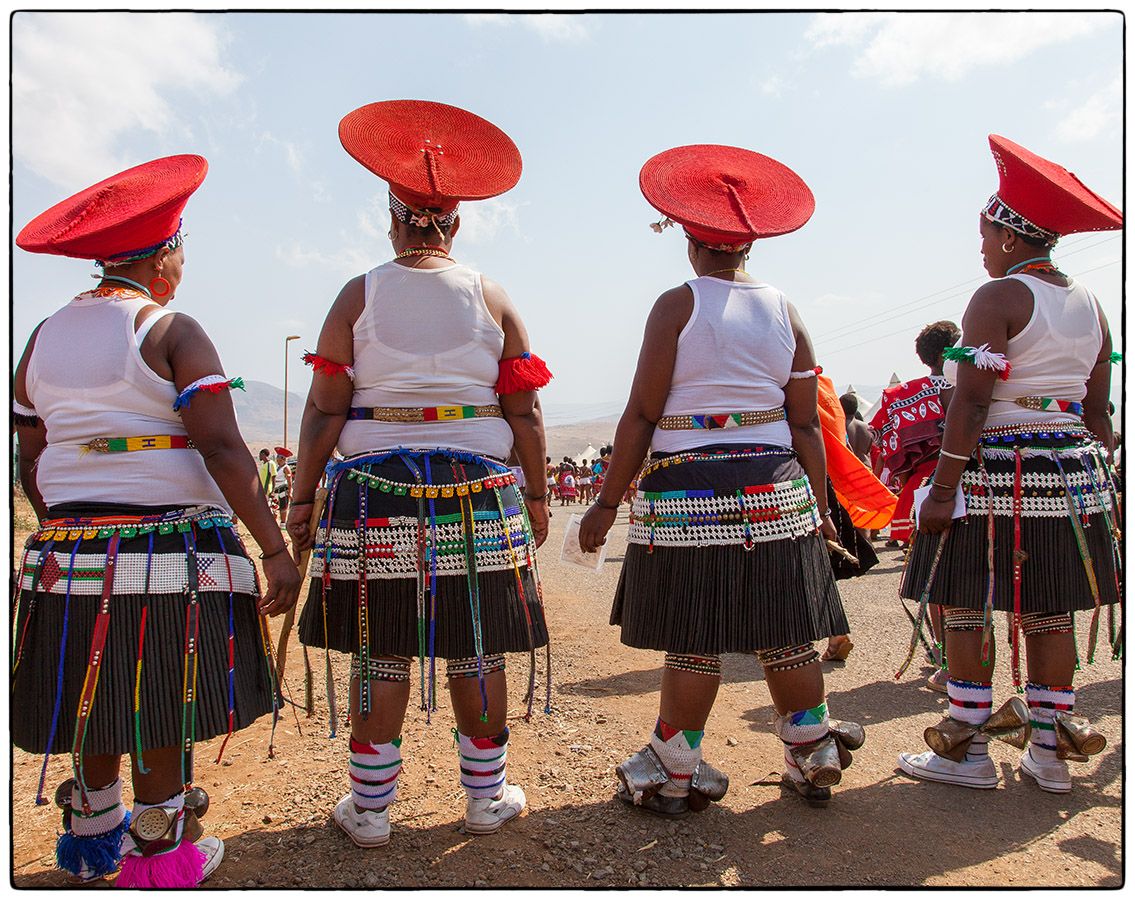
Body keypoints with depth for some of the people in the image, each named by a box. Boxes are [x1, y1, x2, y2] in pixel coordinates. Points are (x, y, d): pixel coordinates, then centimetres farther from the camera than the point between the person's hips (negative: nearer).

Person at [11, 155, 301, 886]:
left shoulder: (45, 338, 10)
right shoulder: (171, 331, -9)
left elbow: (30, 463, 13)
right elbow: (222, 450, -18)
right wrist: (275, 547, -16)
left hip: (68, 546, 7)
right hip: (169, 545, -6)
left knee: (97, 698, 20)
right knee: (164, 713, 6)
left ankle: (94, 839, 36)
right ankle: (160, 857, 19)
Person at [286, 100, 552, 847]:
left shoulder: (358, 296, 2)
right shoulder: (492, 297, 4)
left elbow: (325, 408, -2)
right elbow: (525, 413, 2)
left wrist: (303, 496, 6)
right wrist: (536, 497, 10)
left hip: (377, 490, 0)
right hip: (478, 490, 1)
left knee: (381, 655, 8)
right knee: (476, 652, 9)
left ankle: (370, 808, 20)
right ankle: (487, 797, 23)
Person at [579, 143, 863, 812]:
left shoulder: (677, 305, -4)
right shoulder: (785, 311, 8)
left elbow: (642, 415, -8)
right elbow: (807, 424, 8)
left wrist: (608, 503, -3)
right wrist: (820, 505, 16)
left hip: (688, 491, -4)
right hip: (776, 492, 5)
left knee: (694, 642, 3)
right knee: (785, 634, 13)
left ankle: (676, 775, 17)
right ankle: (814, 759, 27)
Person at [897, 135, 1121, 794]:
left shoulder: (998, 298, -10)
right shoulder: (1091, 305, 12)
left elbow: (971, 404, -17)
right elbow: (1097, 411, 14)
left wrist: (943, 490, -16)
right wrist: (1098, 483, 20)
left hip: (997, 471, -7)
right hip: (1073, 474, 8)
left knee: (968, 610, 2)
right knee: (1049, 614, 12)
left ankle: (968, 751, 9)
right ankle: (1049, 751, 21)